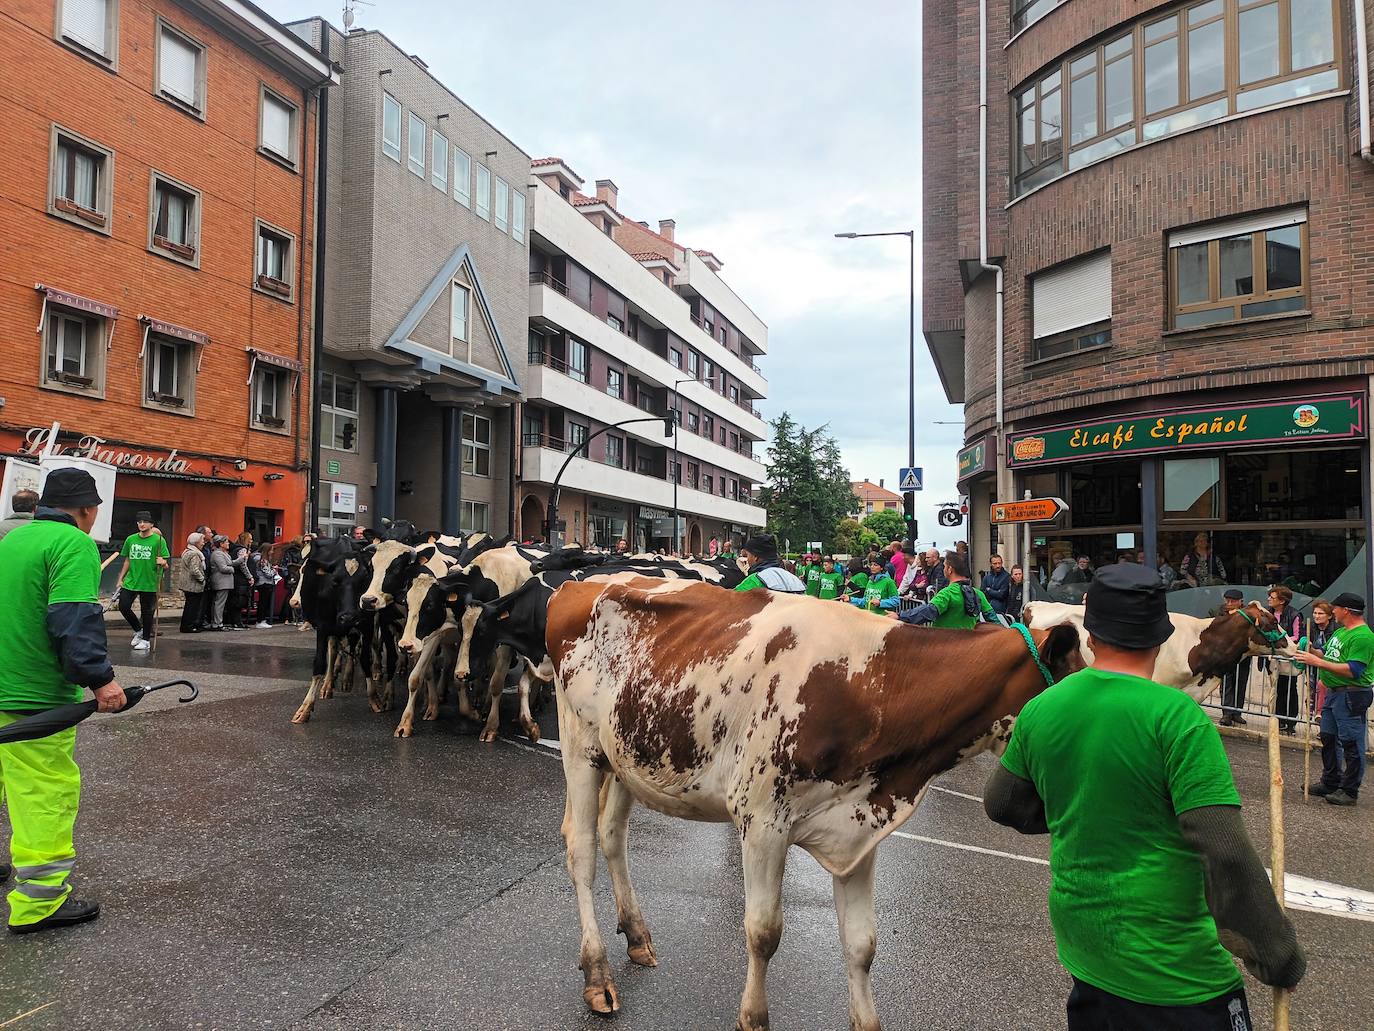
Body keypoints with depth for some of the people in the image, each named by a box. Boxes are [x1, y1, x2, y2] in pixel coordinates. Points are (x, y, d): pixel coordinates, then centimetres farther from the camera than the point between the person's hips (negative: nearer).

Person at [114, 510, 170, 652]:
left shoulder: (158, 540, -5)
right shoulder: (130, 539, 7)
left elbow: (165, 564, -4)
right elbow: (127, 561, 16)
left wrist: (162, 562, -27)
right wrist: (121, 579, 14)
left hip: (149, 583, -4)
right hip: (130, 582, 4)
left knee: (147, 612, 3)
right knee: (123, 606, 2)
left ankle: (146, 640, 16)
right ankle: (138, 631, 25)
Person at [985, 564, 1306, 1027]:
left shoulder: (1040, 710, -3)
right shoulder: (1177, 716, -20)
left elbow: (1001, 804, 9)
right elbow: (1225, 851, -22)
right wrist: (1279, 954, -9)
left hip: (1081, 944, 6)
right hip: (1173, 968, -6)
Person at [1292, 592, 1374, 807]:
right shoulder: (1340, 631, 14)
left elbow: (1353, 670, -26)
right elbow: (1332, 656, 20)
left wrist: (1318, 662, -28)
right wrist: (1313, 651, 1)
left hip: (1351, 696, -10)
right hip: (1333, 693, 10)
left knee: (1351, 745, -1)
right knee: (1328, 739, 18)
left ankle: (1350, 791, 7)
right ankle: (1331, 783, 30)